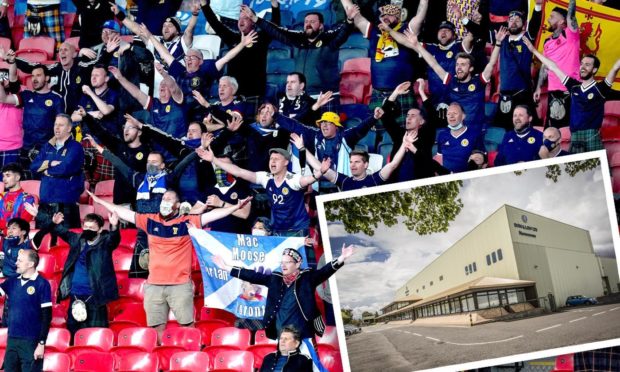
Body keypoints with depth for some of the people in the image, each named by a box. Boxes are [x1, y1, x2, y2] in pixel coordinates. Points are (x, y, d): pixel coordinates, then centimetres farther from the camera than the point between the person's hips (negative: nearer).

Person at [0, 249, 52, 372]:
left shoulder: (42, 284, -7)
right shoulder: (12, 282, 9)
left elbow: (46, 316, -10)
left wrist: (41, 343, -13)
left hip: (31, 341, -6)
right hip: (12, 340, 6)